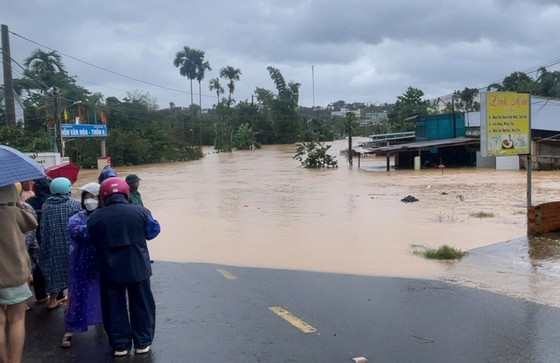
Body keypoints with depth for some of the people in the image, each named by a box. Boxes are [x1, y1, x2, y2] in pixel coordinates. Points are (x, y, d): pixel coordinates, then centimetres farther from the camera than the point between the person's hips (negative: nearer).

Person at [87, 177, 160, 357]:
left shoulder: (94, 218, -6)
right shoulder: (140, 211, -11)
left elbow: (94, 243, 8)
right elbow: (153, 231, 5)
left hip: (110, 271, 1)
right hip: (138, 268, -1)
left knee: (114, 308, 15)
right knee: (141, 305, 14)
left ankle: (120, 345, 23)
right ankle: (142, 343, 22)